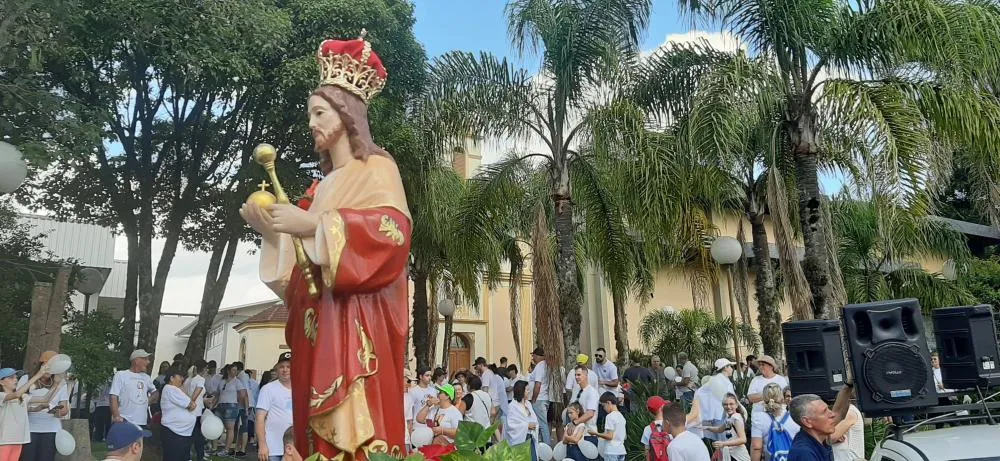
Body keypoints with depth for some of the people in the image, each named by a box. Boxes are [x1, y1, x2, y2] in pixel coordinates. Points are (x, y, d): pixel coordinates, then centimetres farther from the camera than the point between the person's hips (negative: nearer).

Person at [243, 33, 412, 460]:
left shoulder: (376, 168, 2)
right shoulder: (323, 185, 22)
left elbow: (393, 229, -16)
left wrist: (313, 224, -19)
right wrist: (272, 230, 5)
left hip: (358, 320, -7)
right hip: (317, 321, 7)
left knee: (358, 423, -12)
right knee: (320, 426, 4)